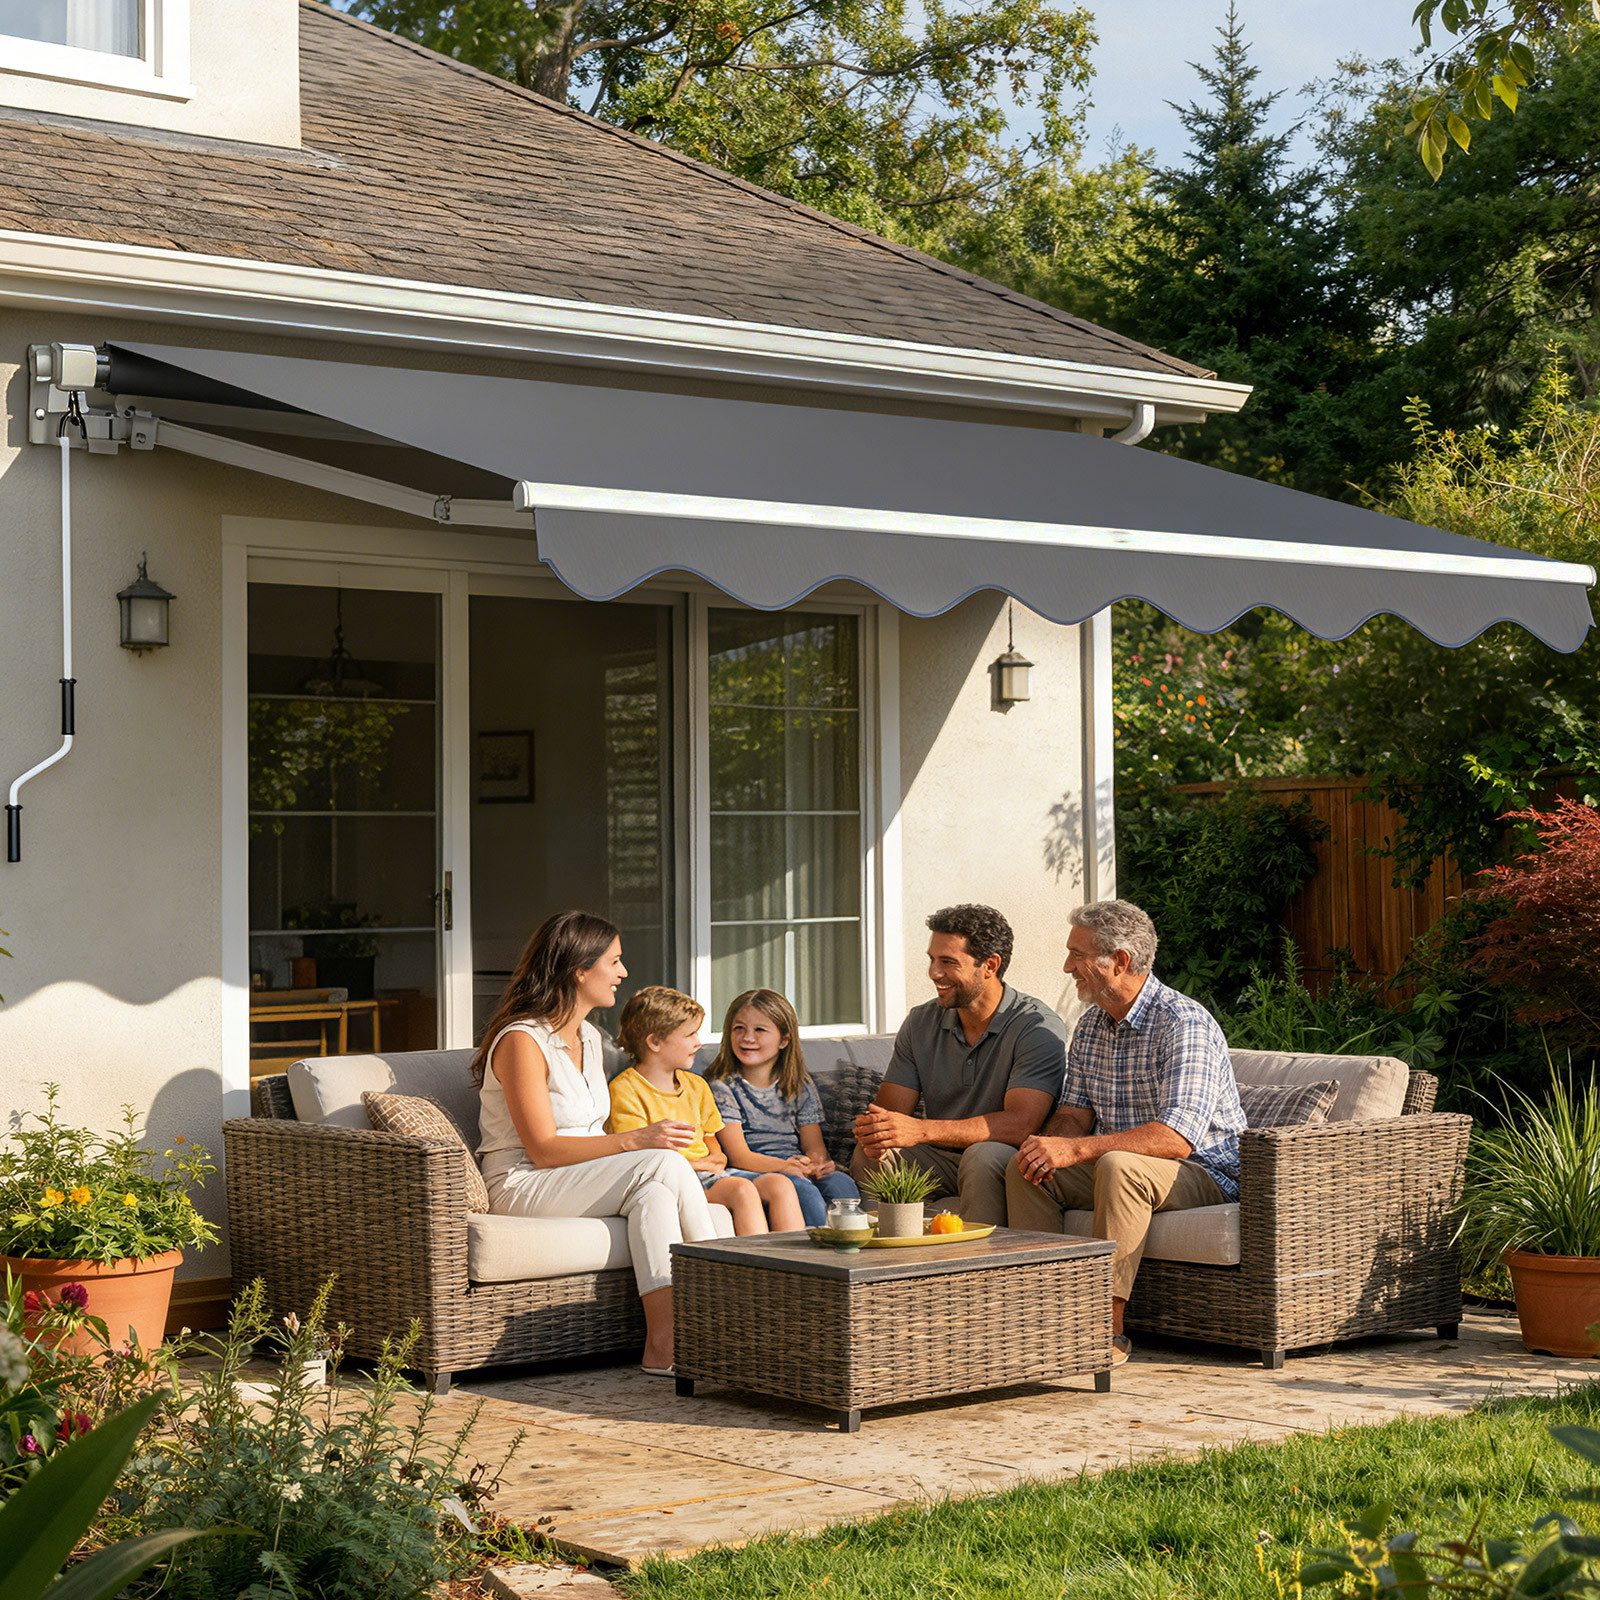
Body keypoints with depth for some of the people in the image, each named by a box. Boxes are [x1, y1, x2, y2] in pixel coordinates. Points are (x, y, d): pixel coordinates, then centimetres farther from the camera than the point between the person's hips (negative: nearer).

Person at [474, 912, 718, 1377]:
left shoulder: (589, 1038, 14)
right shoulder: (522, 1041, -14)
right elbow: (544, 1149, -19)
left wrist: (644, 1142, -3)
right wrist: (637, 1140, -23)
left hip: (584, 1180, 7)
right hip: (522, 1186, -7)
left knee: (654, 1191, -26)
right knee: (664, 1164, -26)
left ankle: (663, 1344, -33)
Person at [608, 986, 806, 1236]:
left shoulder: (696, 1085, 23)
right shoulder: (624, 1089, -4)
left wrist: (716, 1159, 1)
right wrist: (697, 1164, -11)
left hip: (709, 1173, 8)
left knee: (781, 1185, -16)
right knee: (742, 1189, -32)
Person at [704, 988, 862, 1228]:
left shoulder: (800, 1087, 18)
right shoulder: (722, 1087, 3)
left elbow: (814, 1146, 11)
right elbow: (739, 1156, -7)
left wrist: (818, 1163, -16)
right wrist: (784, 1166, -25)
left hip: (795, 1169, 4)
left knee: (840, 1183, -27)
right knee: (802, 1189, -34)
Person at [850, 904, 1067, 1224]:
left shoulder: (1038, 1027, -13)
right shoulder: (921, 1023, 7)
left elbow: (1020, 1125, -26)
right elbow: (888, 1109, 2)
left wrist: (920, 1131, -35)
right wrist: (872, 1129, -26)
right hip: (940, 1160, 5)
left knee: (983, 1155, -36)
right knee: (869, 1157, -22)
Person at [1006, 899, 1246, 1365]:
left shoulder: (1183, 1024, -21)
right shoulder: (1091, 1026, 7)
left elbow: (1177, 1138, -32)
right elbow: (1074, 1112, 8)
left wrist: (1075, 1149, -37)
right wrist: (1051, 1146, -17)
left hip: (1206, 1174, -8)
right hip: (1113, 1168, 8)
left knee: (1118, 1166, -36)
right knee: (1025, 1167, -9)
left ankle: (1107, 1328, -32)